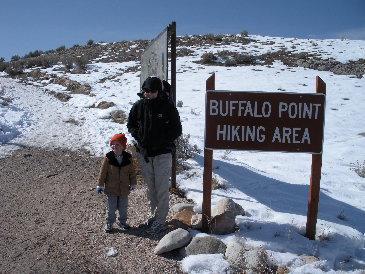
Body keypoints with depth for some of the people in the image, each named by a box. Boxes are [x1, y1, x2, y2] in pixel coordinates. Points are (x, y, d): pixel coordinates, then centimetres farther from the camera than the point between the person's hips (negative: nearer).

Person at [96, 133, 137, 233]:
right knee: (111, 208, 7)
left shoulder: (128, 158, -6)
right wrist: (100, 185, -5)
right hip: (111, 189, -2)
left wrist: (133, 184, 8)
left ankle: (122, 222, 35)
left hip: (124, 189, 2)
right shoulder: (108, 158, -11)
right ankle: (109, 224, 25)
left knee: (123, 208, 15)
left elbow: (132, 172, 5)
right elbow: (102, 172, -5)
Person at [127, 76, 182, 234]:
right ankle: (153, 216, 30)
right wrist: (139, 138, -3)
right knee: (150, 187, 15)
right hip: (143, 154, 4)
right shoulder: (138, 106, 2)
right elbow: (130, 125, 14)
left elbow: (176, 130, -2)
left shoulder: (167, 107, -7)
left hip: (162, 154, -4)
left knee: (162, 188, 0)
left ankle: (160, 221, 11)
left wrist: (162, 141, -12)